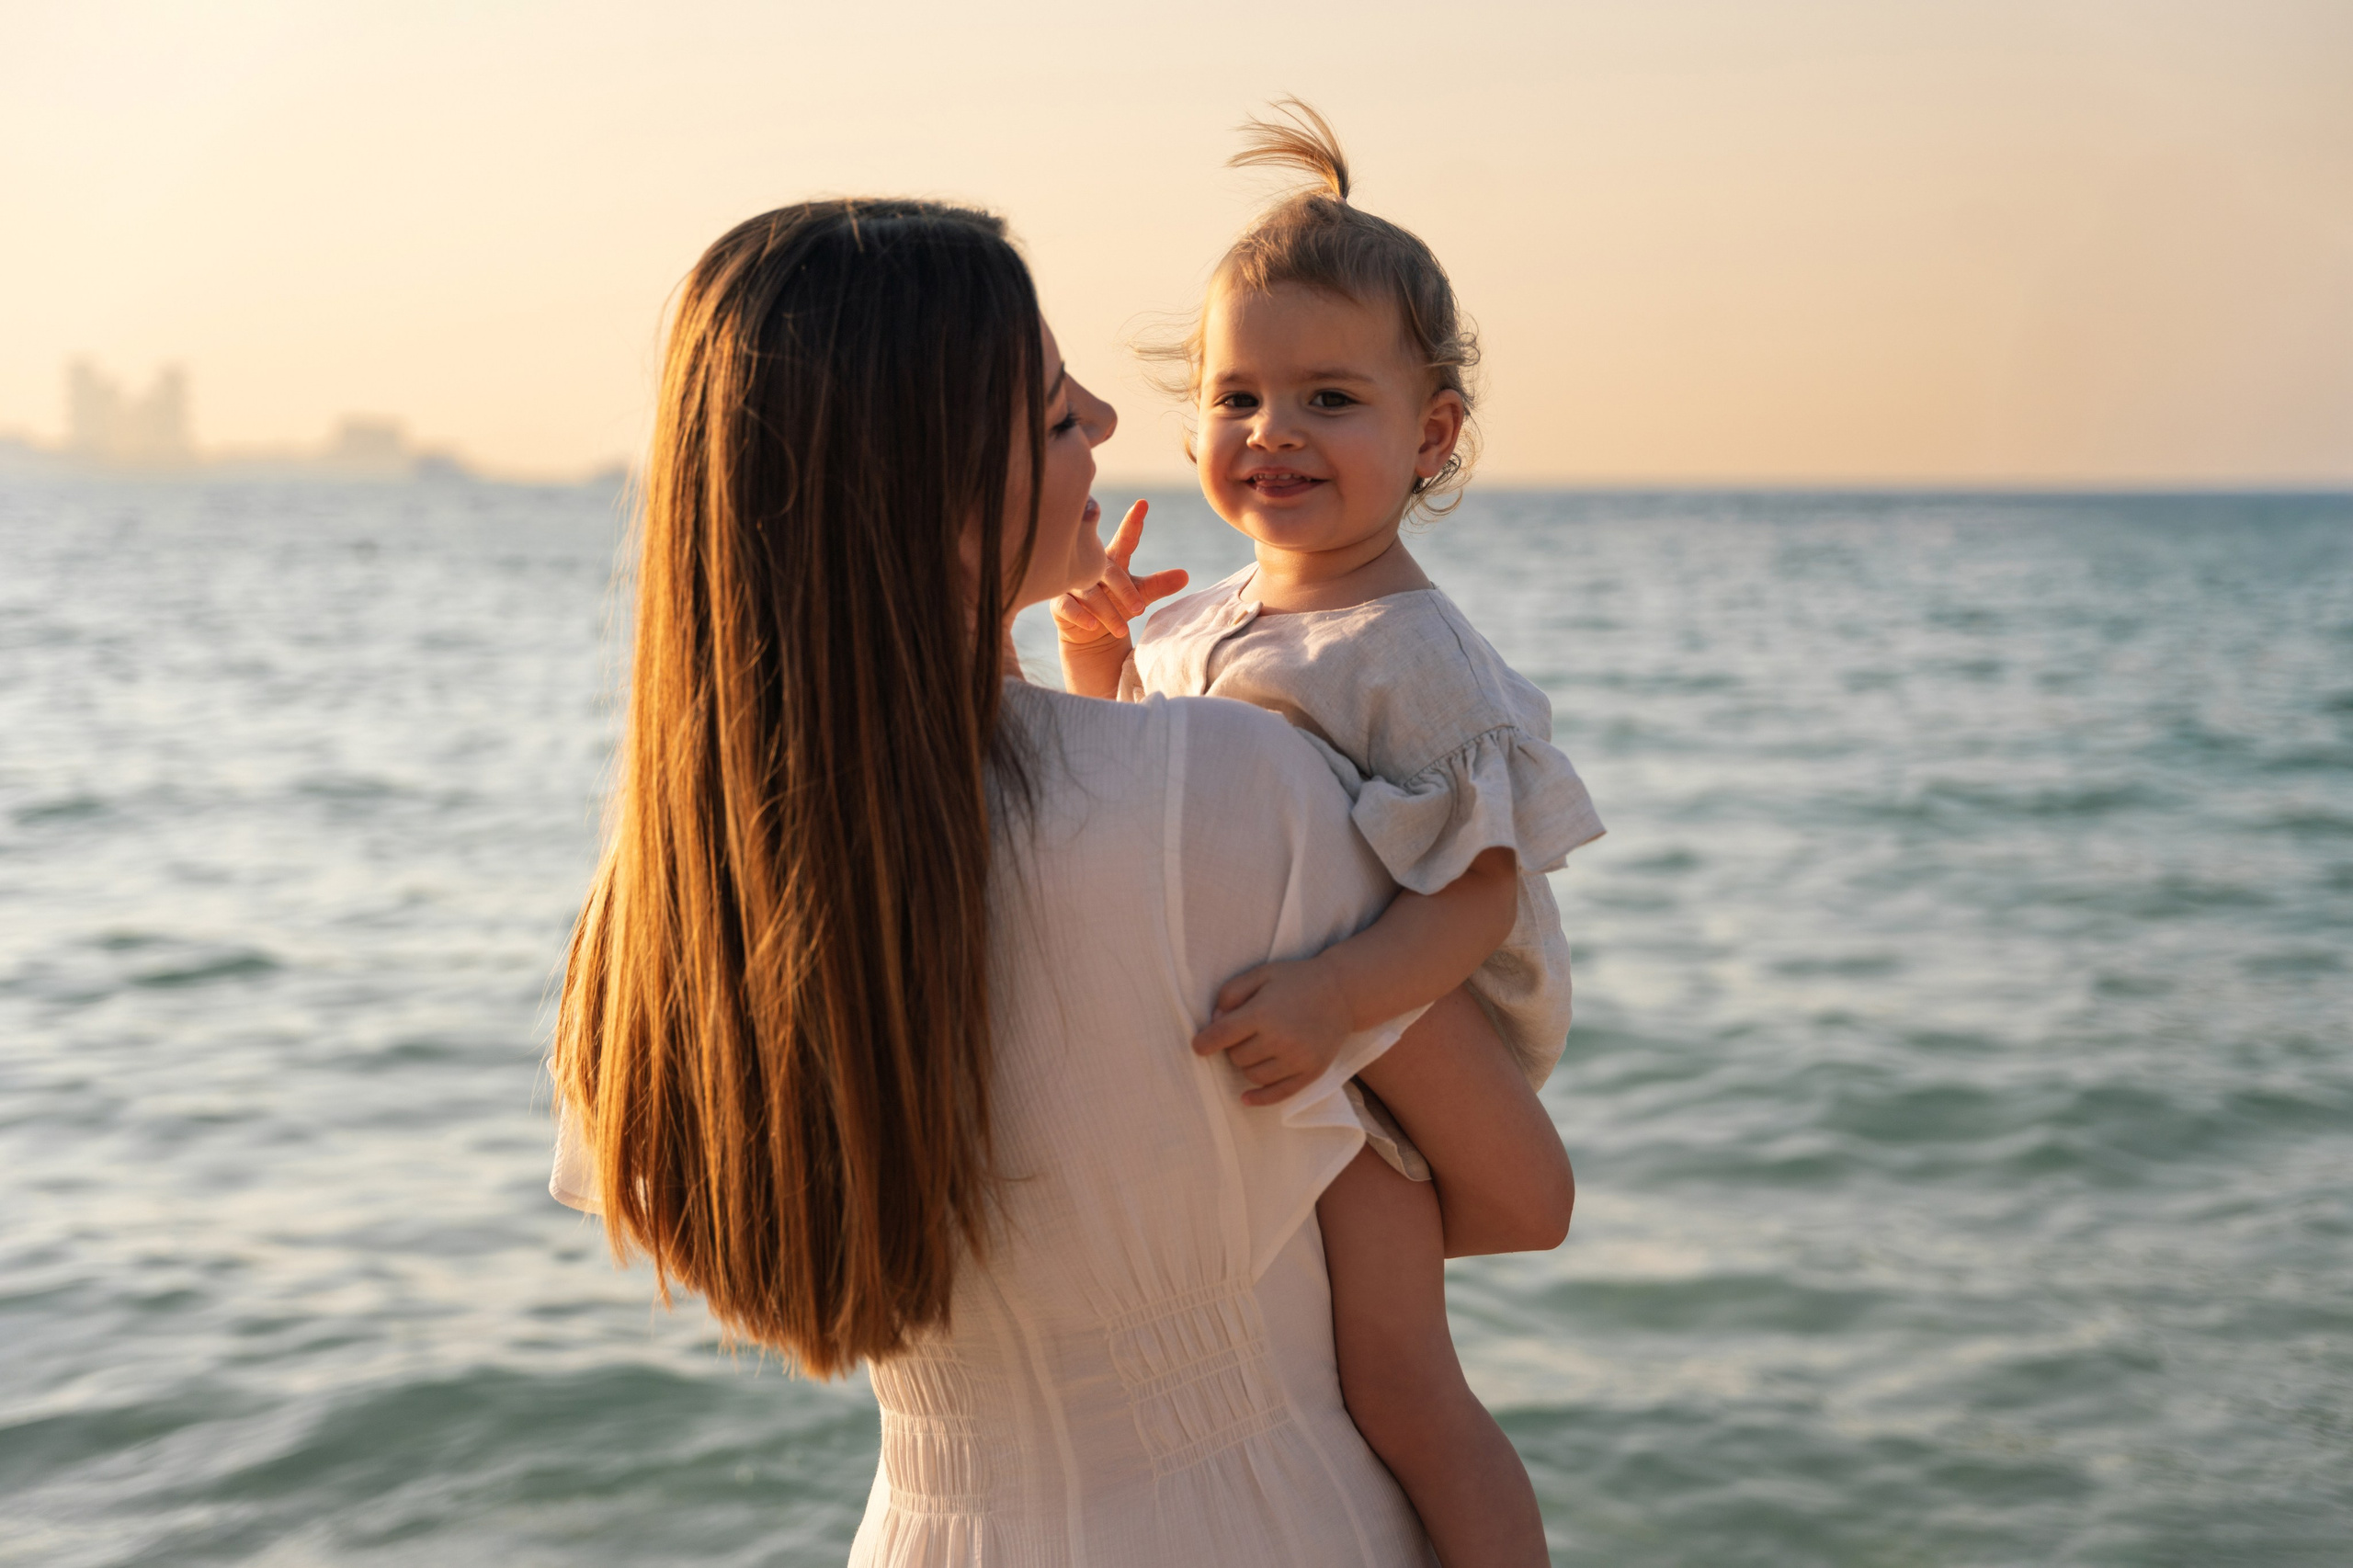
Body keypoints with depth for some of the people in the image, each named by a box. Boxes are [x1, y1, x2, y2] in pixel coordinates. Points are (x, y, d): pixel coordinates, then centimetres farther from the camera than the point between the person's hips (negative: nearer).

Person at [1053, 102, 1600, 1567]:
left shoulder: (1418, 657, -22)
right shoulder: (1210, 624, 4)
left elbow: (1481, 893, -27)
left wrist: (1334, 996, -42)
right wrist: (1098, 666, 2)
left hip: (1377, 1059, -8)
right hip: (1226, 1063, 8)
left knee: (1399, 1388, -5)